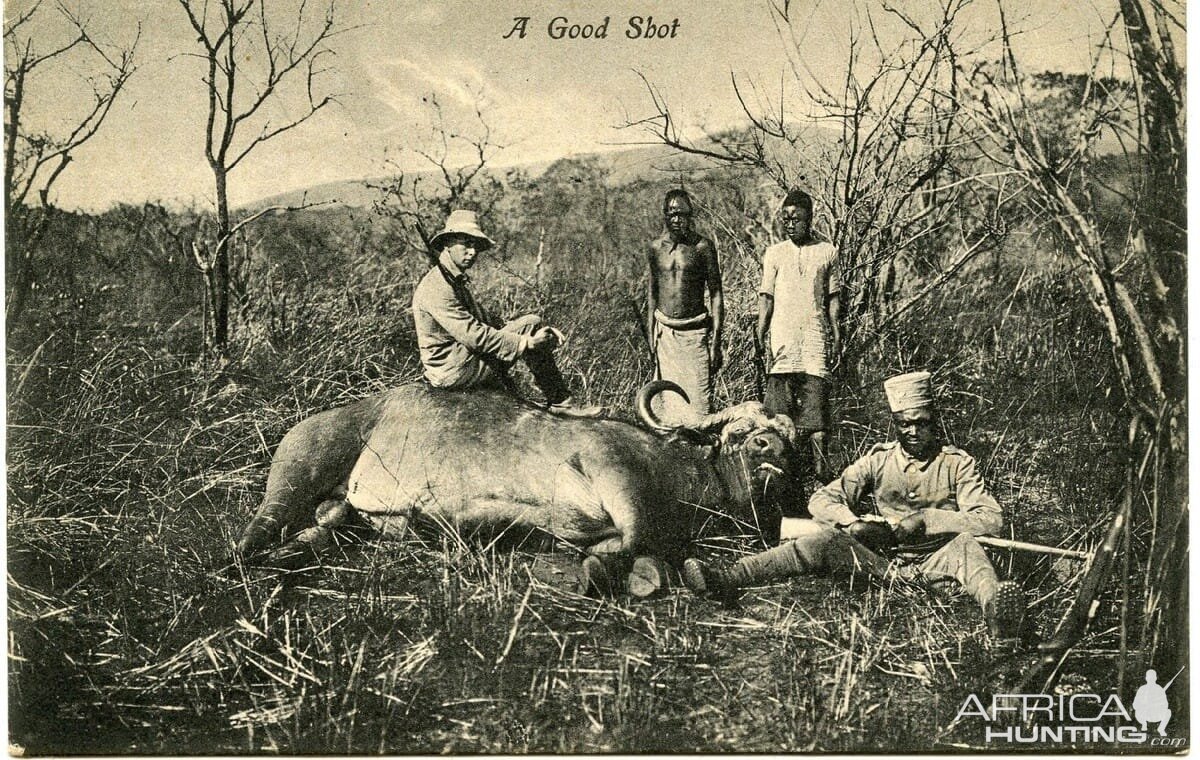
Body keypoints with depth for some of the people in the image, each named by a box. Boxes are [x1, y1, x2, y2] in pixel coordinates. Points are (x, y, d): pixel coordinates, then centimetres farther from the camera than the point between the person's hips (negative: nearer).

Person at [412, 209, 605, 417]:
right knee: (530, 325, -14)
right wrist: (528, 343, -21)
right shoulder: (437, 288, -19)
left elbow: (484, 321, 13)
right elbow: (475, 336, -25)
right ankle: (560, 402, -6)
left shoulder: (458, 280, 14)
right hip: (452, 372, -10)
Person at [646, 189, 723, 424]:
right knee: (669, 403, 5)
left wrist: (716, 341, -8)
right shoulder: (655, 247, 6)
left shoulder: (702, 246, -4)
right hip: (664, 331, 3)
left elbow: (716, 294, -2)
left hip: (695, 331, -3)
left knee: (698, 402, -7)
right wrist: (650, 337, 8)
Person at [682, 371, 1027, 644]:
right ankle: (726, 579, -37)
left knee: (965, 543, -32)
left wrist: (927, 519, -18)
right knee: (824, 540, -21)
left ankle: (996, 609, -65)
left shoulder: (956, 463, 3)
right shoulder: (880, 459, 9)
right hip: (882, 557, 2)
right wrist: (853, 523, -14)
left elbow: (991, 519, -9)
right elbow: (821, 500, 7)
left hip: (934, 559, -2)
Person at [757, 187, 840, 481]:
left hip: (815, 335, 0)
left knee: (816, 398, -6)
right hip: (782, 335, 0)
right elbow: (767, 295, 8)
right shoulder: (775, 253, 10)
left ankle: (821, 465, -3)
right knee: (778, 400, -3)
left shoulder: (827, 252, 10)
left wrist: (836, 331, 3)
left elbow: (834, 297, 11)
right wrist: (760, 331, -1)